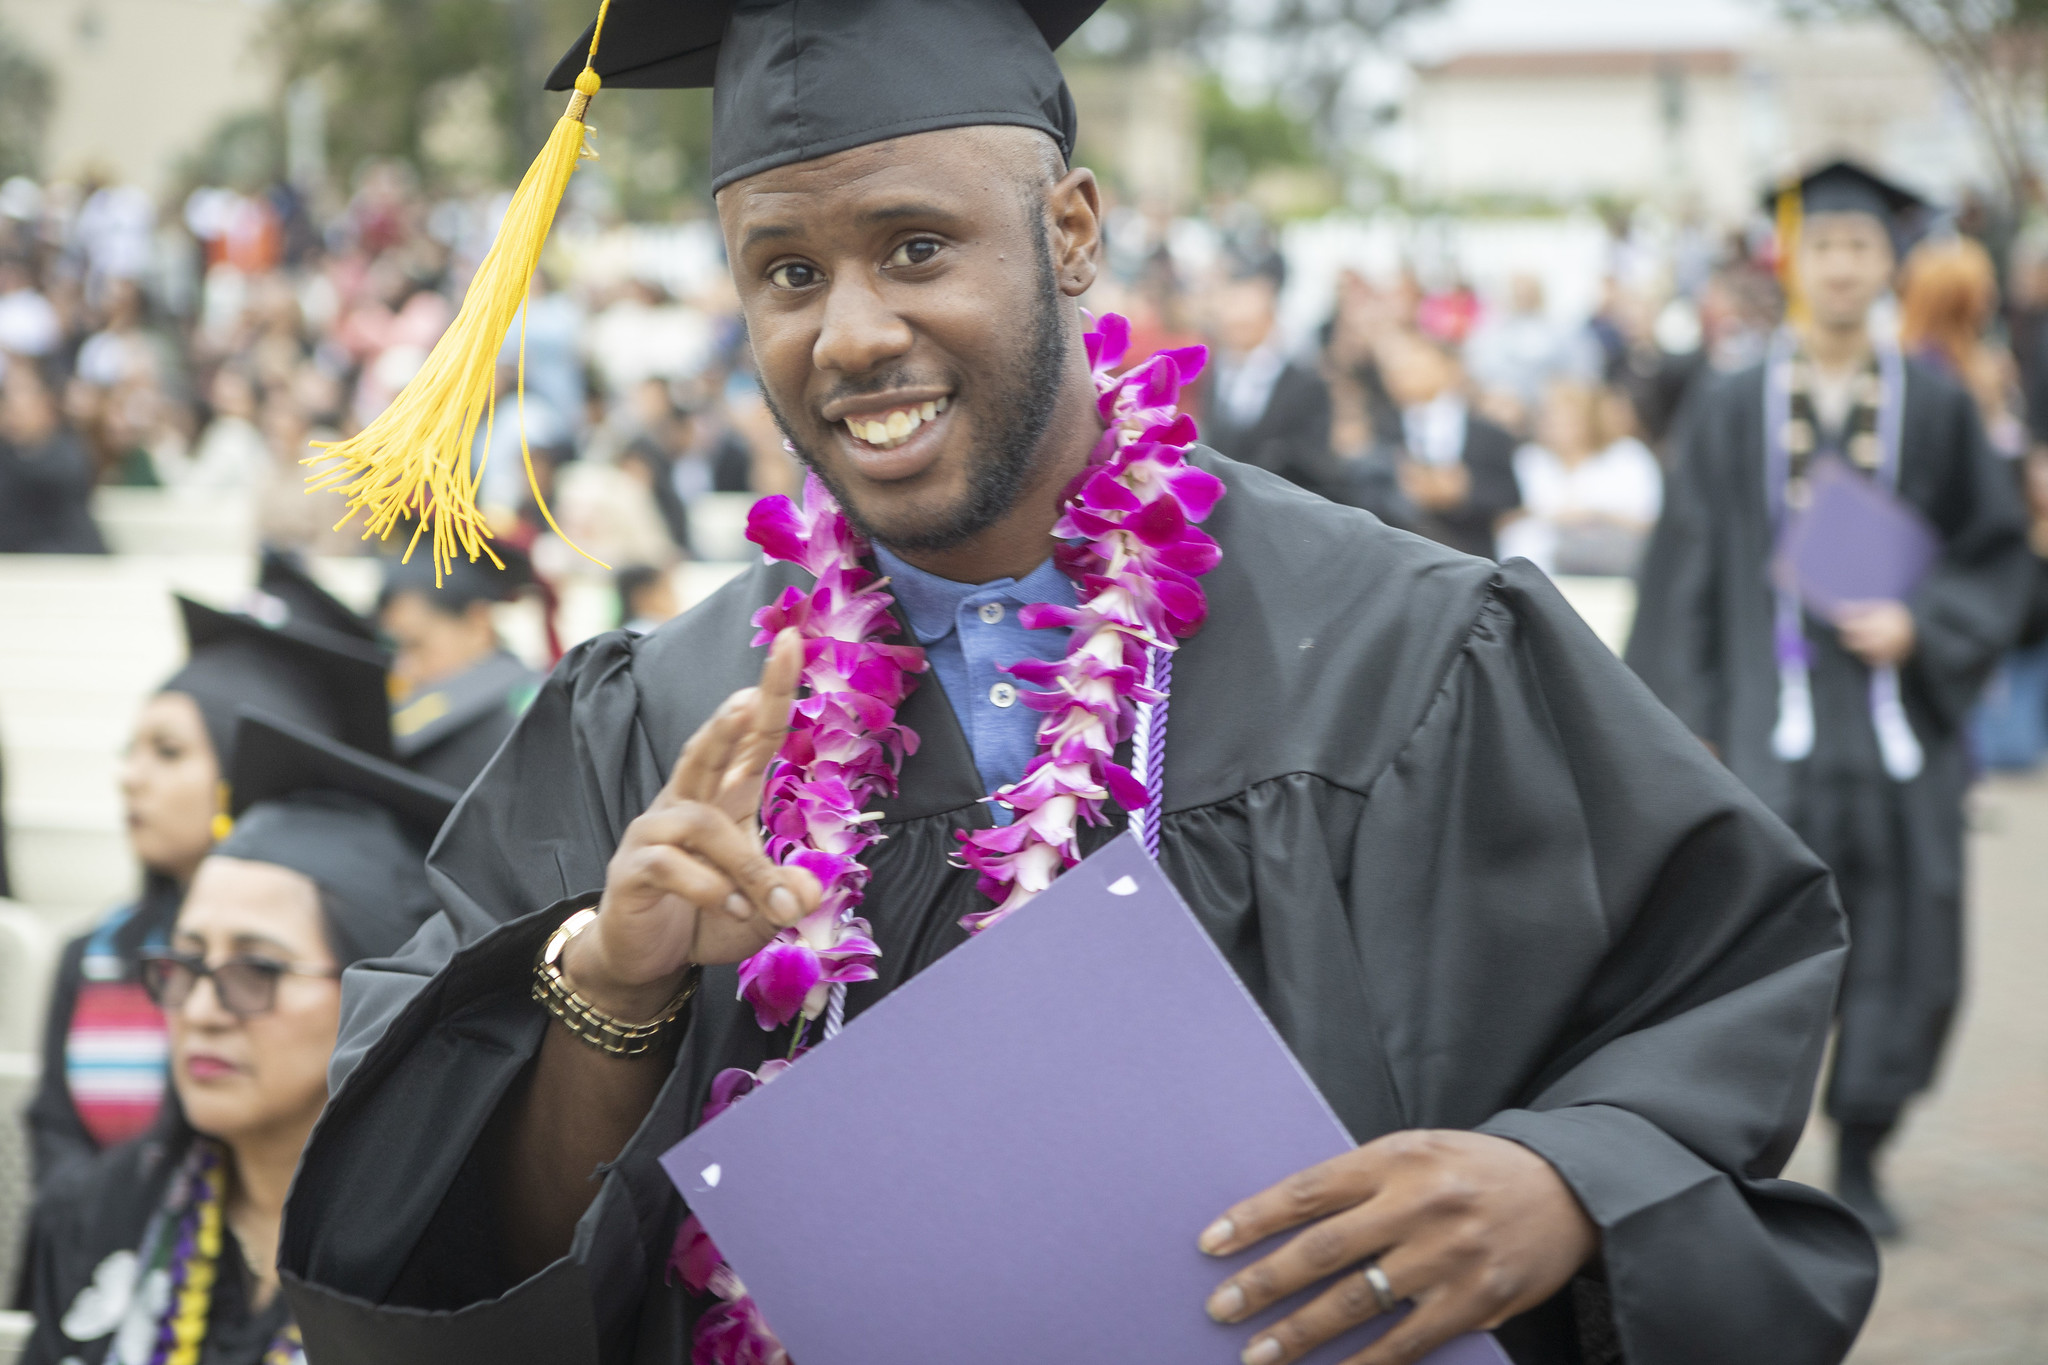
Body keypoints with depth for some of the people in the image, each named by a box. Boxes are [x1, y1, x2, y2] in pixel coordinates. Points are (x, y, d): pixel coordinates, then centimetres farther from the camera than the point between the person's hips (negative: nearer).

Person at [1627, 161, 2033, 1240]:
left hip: (1894, 720, 1)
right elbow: (1687, 578, 4)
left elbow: (1996, 555, 8)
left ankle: (1861, 1160, 20)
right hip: (1770, 722, -1)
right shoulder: (1736, 409, 3)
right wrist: (1690, 728, -2)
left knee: (1899, 943, 3)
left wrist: (1920, 626, -10)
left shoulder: (1936, 408, 4)